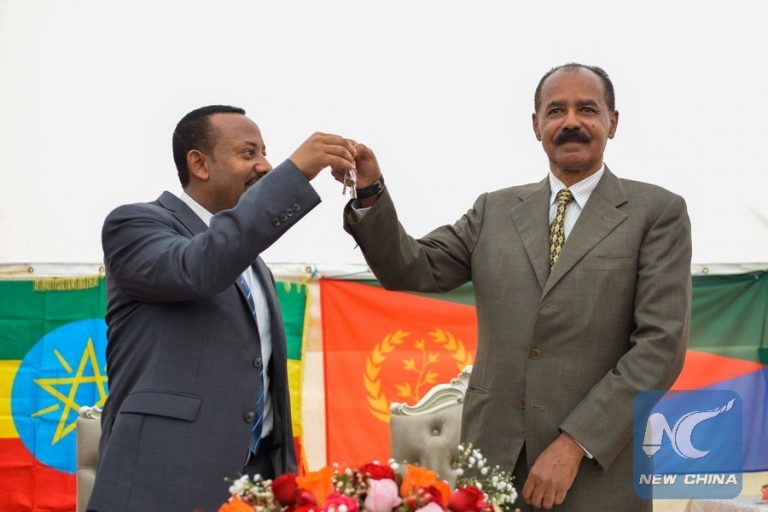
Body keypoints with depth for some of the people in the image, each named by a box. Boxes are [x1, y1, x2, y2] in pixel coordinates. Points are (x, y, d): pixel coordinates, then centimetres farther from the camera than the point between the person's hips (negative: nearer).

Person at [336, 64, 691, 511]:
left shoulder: (658, 213, -1)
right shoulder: (495, 210, 11)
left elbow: (661, 343, -9)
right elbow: (412, 270, 4)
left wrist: (575, 444, -15)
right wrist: (371, 193, -13)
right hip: (492, 460, 3)